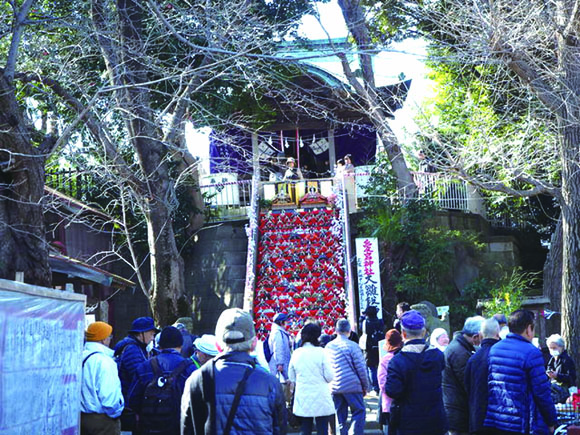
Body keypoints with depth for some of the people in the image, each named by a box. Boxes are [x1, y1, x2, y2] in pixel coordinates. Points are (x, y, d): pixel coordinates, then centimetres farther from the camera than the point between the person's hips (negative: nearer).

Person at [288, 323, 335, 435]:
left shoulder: (296, 353, 0)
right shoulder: (321, 352, -11)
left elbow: (292, 377, 8)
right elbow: (329, 376, -10)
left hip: (302, 399, 4)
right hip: (321, 398, -3)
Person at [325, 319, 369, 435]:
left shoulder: (328, 347, 7)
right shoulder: (352, 346, -9)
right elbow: (361, 368, -7)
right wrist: (365, 386, 3)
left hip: (334, 387, 5)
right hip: (352, 386, -5)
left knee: (340, 417, 11)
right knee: (359, 412, 3)